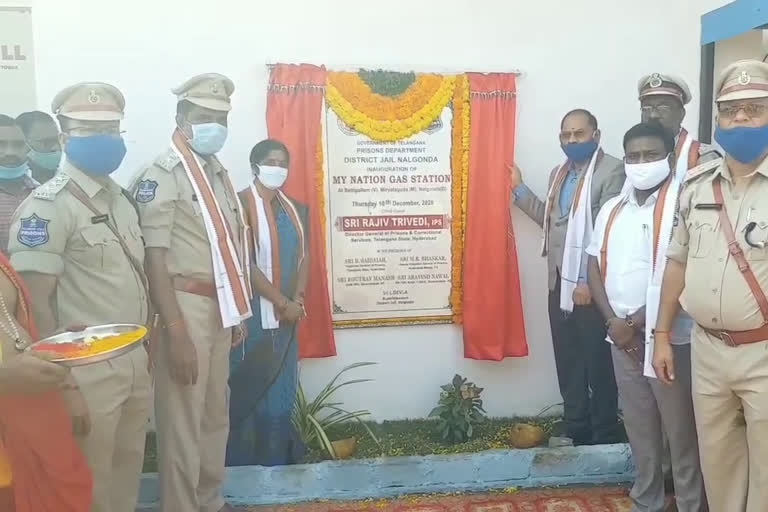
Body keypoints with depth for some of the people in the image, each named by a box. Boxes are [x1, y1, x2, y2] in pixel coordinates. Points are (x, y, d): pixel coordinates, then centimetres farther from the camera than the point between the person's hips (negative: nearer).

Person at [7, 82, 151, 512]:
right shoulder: (47, 206, -13)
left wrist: (147, 352, 15)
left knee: (127, 475, 19)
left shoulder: (122, 198, 10)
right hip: (87, 372, -7)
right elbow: (36, 302, -16)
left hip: (136, 365, 7)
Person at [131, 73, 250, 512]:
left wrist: (238, 312, 16)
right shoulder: (163, 175, -12)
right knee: (183, 421, 2)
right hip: (186, 307, -8)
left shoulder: (219, 172, 13)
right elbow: (155, 258, -17)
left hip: (218, 307, 8)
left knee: (216, 413, 18)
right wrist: (176, 332, -21)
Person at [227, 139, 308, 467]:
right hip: (254, 312, -6)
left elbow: (302, 256, 11)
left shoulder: (294, 208, 11)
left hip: (286, 314, 6)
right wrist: (283, 303, -15)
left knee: (281, 390, 13)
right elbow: (245, 263, -16)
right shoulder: (241, 204, -10)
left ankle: (277, 461, 25)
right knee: (249, 390, 1)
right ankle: (243, 466, 14)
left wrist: (298, 299, -4)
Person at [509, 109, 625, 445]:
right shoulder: (558, 173, 17)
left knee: (598, 363, 4)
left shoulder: (612, 170, -9)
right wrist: (519, 189, 11)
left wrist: (590, 281, -18)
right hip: (560, 282, 7)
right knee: (567, 361, 14)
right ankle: (576, 429, 27)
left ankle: (604, 436, 19)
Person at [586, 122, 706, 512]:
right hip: (622, 338, 6)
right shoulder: (611, 209, 11)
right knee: (639, 429, 16)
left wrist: (639, 322, -13)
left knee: (681, 431, 4)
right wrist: (615, 322, -4)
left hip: (669, 338, -6)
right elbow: (595, 268, 9)